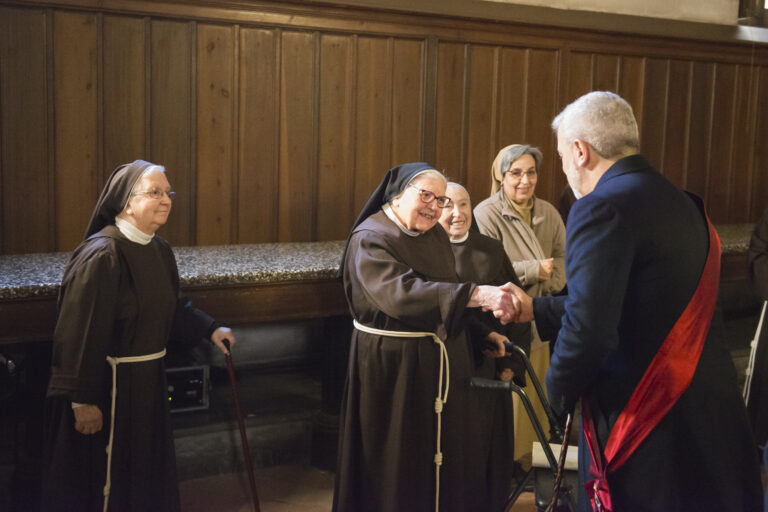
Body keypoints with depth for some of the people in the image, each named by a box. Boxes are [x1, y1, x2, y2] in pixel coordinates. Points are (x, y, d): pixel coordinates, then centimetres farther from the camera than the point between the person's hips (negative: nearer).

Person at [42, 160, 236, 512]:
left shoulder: (159, 250, 4)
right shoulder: (101, 255, -21)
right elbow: (82, 332, -22)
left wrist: (210, 330, 9)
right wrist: (83, 400, -22)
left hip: (148, 380, 8)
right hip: (107, 384, -8)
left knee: (147, 468, 21)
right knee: (107, 479, 7)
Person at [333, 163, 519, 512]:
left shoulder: (435, 235, 7)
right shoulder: (369, 240, -16)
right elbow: (401, 292, -34)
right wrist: (477, 294, -42)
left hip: (441, 362, 7)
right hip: (392, 365, -7)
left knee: (446, 451, 14)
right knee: (400, 463, 3)